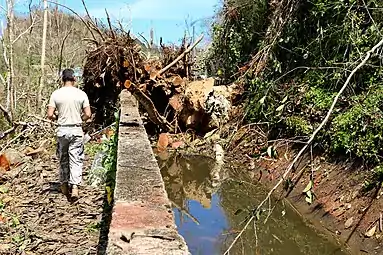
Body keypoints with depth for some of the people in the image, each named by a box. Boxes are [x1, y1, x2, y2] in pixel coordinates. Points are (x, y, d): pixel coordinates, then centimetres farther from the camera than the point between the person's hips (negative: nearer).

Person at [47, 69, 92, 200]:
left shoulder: (56, 94, -4)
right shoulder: (81, 94, -4)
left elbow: (50, 115, -8)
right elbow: (88, 115, -6)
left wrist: (58, 117, 13)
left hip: (62, 130, 1)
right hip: (76, 130, -1)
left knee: (63, 159, 15)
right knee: (76, 160, 3)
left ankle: (64, 185, 27)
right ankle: (75, 187, -8)